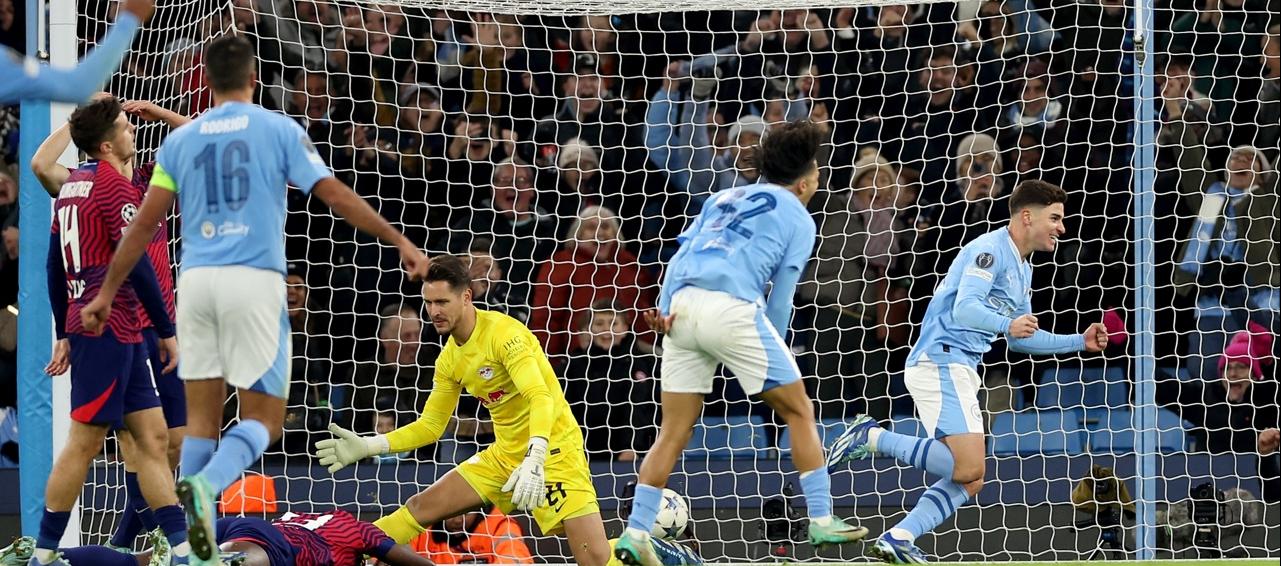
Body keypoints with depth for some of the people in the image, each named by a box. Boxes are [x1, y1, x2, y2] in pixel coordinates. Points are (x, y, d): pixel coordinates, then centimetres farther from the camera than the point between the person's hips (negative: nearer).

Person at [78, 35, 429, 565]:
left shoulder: (181, 140, 10)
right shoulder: (279, 130, 3)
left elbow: (144, 224, 8)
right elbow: (336, 195, -1)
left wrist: (107, 293, 13)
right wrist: (399, 241, 5)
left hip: (196, 281, 3)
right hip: (255, 281, -3)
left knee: (202, 416, 11)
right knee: (263, 419, 2)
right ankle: (206, 485, -27)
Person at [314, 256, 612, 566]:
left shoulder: (504, 332, -19)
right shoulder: (450, 359, 5)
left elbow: (541, 397, -31)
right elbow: (430, 425, 15)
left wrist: (534, 459, -45)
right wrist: (366, 446, 5)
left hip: (552, 450, -7)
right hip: (505, 455, 7)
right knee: (420, 507, 4)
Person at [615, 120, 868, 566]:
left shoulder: (725, 199, 27)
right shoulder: (799, 220, 12)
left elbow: (681, 255, 14)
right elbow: (781, 297, 4)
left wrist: (665, 308, 6)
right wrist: (770, 355, 11)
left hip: (681, 309, 5)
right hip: (732, 308, -5)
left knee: (673, 430, 10)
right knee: (799, 411, 9)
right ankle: (822, 521, 7)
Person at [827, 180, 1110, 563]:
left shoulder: (1023, 271, 21)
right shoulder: (990, 250, -10)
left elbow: (1021, 338, 30)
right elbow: (964, 308, -23)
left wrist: (1080, 342, 23)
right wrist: (1007, 325, -39)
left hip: (960, 372, 10)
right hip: (939, 362, -10)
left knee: (969, 481, 4)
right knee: (968, 467, -21)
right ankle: (873, 437, -12)